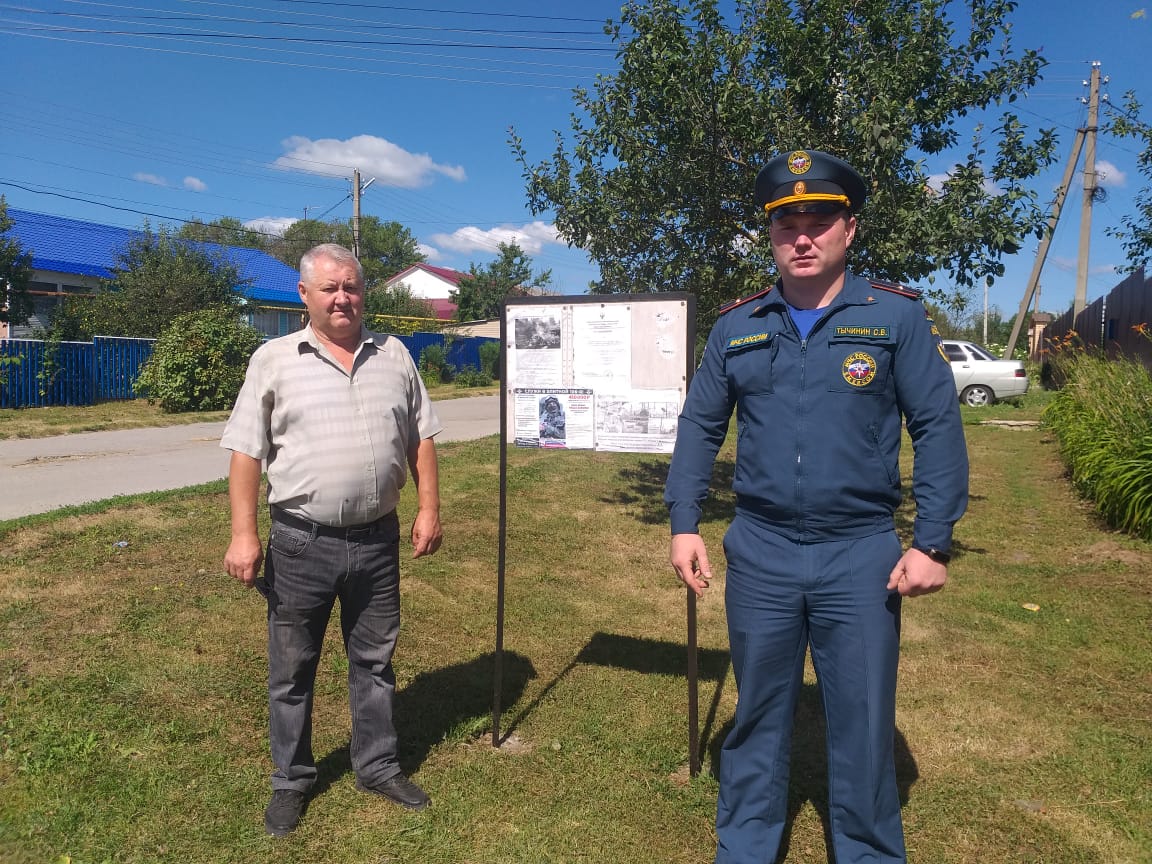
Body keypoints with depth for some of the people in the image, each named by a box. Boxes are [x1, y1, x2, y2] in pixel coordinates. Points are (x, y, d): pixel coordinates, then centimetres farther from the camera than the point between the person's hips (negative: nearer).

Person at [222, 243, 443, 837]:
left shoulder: (393, 356, 6)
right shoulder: (274, 359, -2)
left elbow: (420, 439, 10)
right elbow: (246, 451, -4)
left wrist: (429, 509, 3)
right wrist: (243, 534, -9)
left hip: (378, 540, 2)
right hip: (301, 543, -2)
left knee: (374, 660, 16)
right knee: (291, 670, 12)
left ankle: (377, 766, 35)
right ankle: (291, 782, 32)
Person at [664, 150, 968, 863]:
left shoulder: (897, 316, -2)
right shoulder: (738, 327, 5)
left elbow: (939, 428, -4)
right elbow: (700, 427, 9)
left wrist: (932, 542, -9)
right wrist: (684, 524, 2)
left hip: (861, 556, -2)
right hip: (759, 553, 3)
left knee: (864, 727, 10)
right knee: (758, 717, 16)